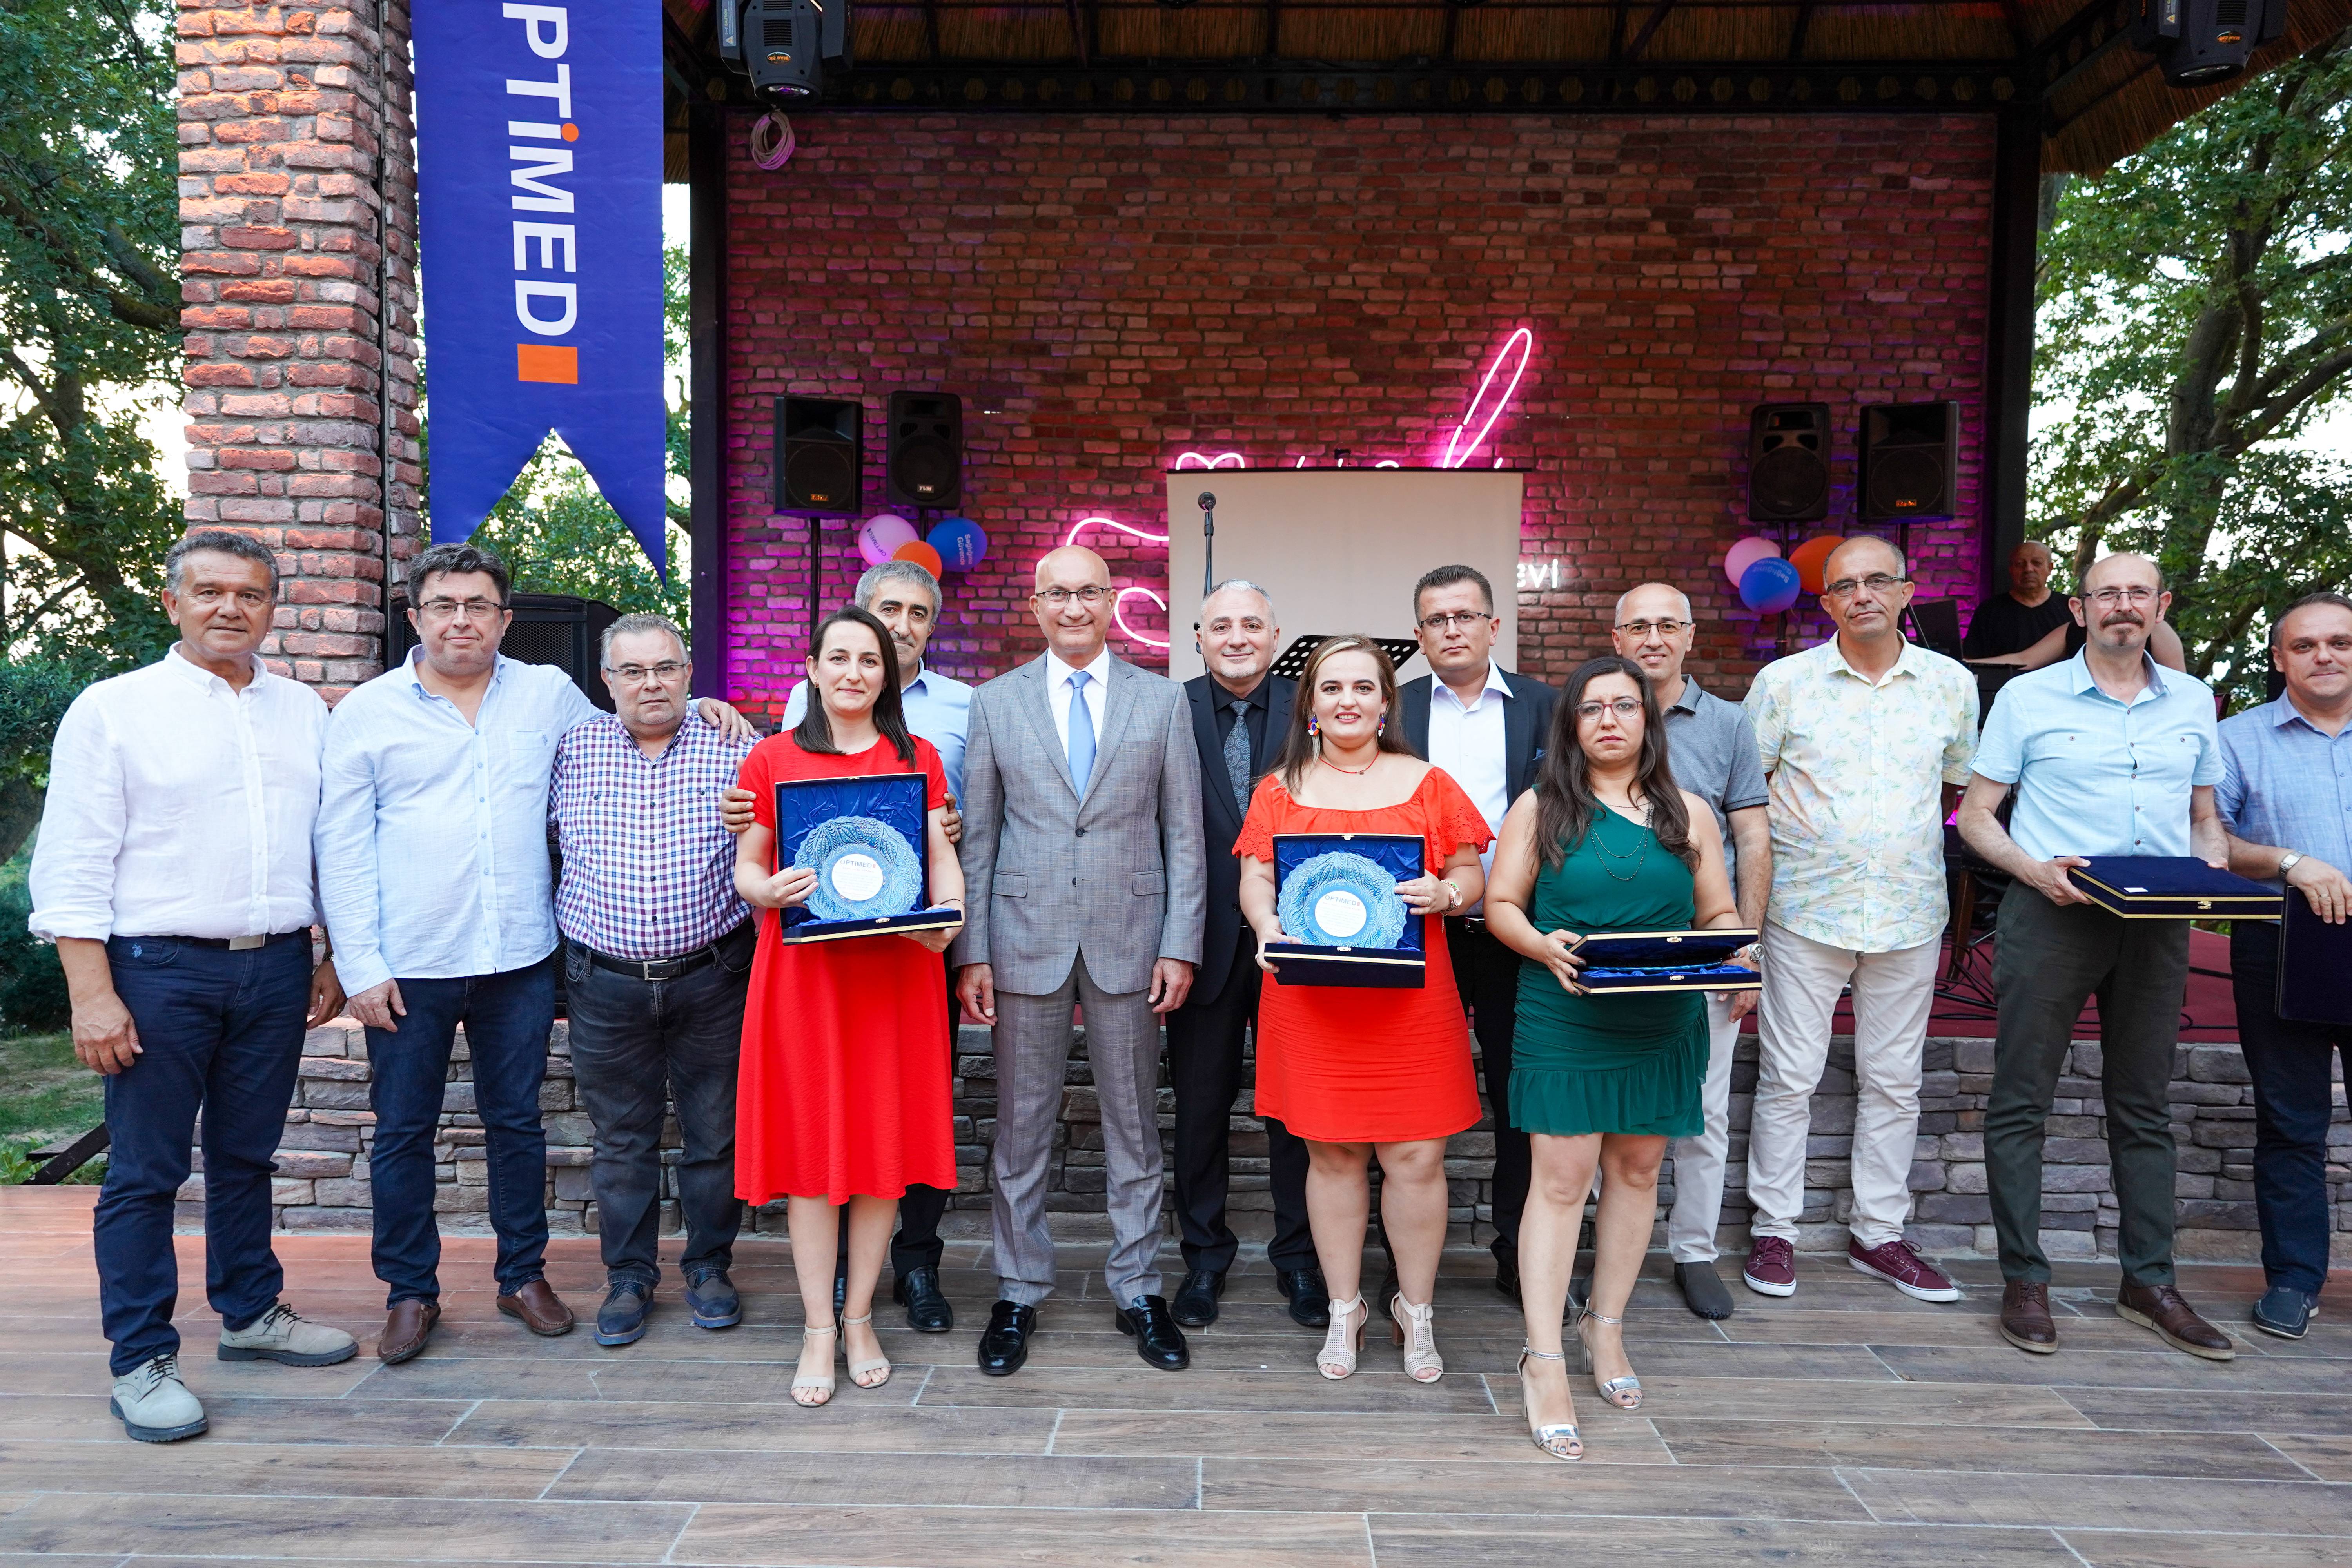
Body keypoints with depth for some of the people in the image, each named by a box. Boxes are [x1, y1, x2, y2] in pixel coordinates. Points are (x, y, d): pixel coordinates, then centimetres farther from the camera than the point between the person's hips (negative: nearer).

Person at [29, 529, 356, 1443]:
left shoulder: (304, 711, 9)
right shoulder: (113, 709, -4)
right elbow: (72, 867, -7)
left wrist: (331, 959, 11)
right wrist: (92, 994, -12)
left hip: (277, 968, 4)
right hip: (161, 968, -4)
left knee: (246, 1156, 16)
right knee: (146, 1172, 3)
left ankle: (251, 1314, 30)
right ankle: (140, 1361, 15)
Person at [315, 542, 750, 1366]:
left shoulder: (550, 693, 6)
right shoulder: (366, 713, 0)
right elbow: (341, 848, -1)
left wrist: (690, 708, 4)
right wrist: (361, 966, -7)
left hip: (520, 957, 2)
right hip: (410, 964, -1)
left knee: (517, 1122, 12)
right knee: (403, 1131, 8)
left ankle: (524, 1274, 27)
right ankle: (411, 1291, 24)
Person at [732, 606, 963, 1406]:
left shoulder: (918, 758, 9)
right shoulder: (771, 758, 7)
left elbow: (942, 858, 6)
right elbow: (746, 865, 7)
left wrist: (947, 913, -14)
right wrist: (770, 890, -15)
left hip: (895, 969, 1)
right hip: (803, 971, -1)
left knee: (885, 1138, 5)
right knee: (809, 1141, 2)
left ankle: (860, 1318, 20)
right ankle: (818, 1330, 14)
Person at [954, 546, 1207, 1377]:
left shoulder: (1162, 701, 4)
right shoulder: (995, 703, 5)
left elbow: (1184, 833, 3)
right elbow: (976, 838, 4)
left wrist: (1180, 944, -4)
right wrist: (971, 951, -2)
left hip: (1129, 939, 0)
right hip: (1026, 939, 0)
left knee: (1134, 1123, 10)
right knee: (1021, 1125, 8)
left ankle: (1138, 1291, 24)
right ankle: (1019, 1293, 23)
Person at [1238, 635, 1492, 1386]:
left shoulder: (1426, 783, 7)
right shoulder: (1280, 790, 9)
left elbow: (1472, 875, 9)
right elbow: (1255, 878, 6)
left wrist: (1445, 892, -13)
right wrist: (1266, 924, -14)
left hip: (1410, 995, 0)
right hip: (1310, 996, 0)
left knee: (1416, 1154, 1)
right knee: (1333, 1152, 7)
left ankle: (1417, 1310, 20)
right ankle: (1345, 1309, 23)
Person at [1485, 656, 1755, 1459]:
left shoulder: (1689, 813, 11)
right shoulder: (1541, 808, 4)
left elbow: (1721, 914, 12)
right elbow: (1501, 904, 2)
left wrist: (1736, 955, -9)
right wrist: (1543, 945, -18)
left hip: (1665, 1024, 3)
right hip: (1563, 1022, -3)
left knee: (1638, 1168, 11)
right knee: (1561, 1179, -6)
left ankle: (1605, 1326, 29)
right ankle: (1544, 1363, -1)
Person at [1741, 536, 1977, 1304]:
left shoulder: (1952, 684, 5)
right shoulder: (1784, 682, -2)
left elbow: (1958, 782, 18)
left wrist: (1905, 841, 10)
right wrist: (1794, 842, -5)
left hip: (1910, 913, 3)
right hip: (1806, 909, -2)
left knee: (1894, 1081, 10)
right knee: (1788, 1077, 1)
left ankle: (1880, 1234, 23)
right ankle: (1773, 1231, 14)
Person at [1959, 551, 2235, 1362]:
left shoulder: (2192, 701, 12)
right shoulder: (2029, 697, 1)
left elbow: (2206, 818, 19)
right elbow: (1976, 815, 1)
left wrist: (2212, 869, -3)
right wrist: (2035, 870, -16)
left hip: (2157, 924, 4)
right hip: (2053, 914, -3)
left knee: (2144, 1105, 11)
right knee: (2021, 1100, -1)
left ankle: (2149, 1282, 22)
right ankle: (2024, 1279, 10)